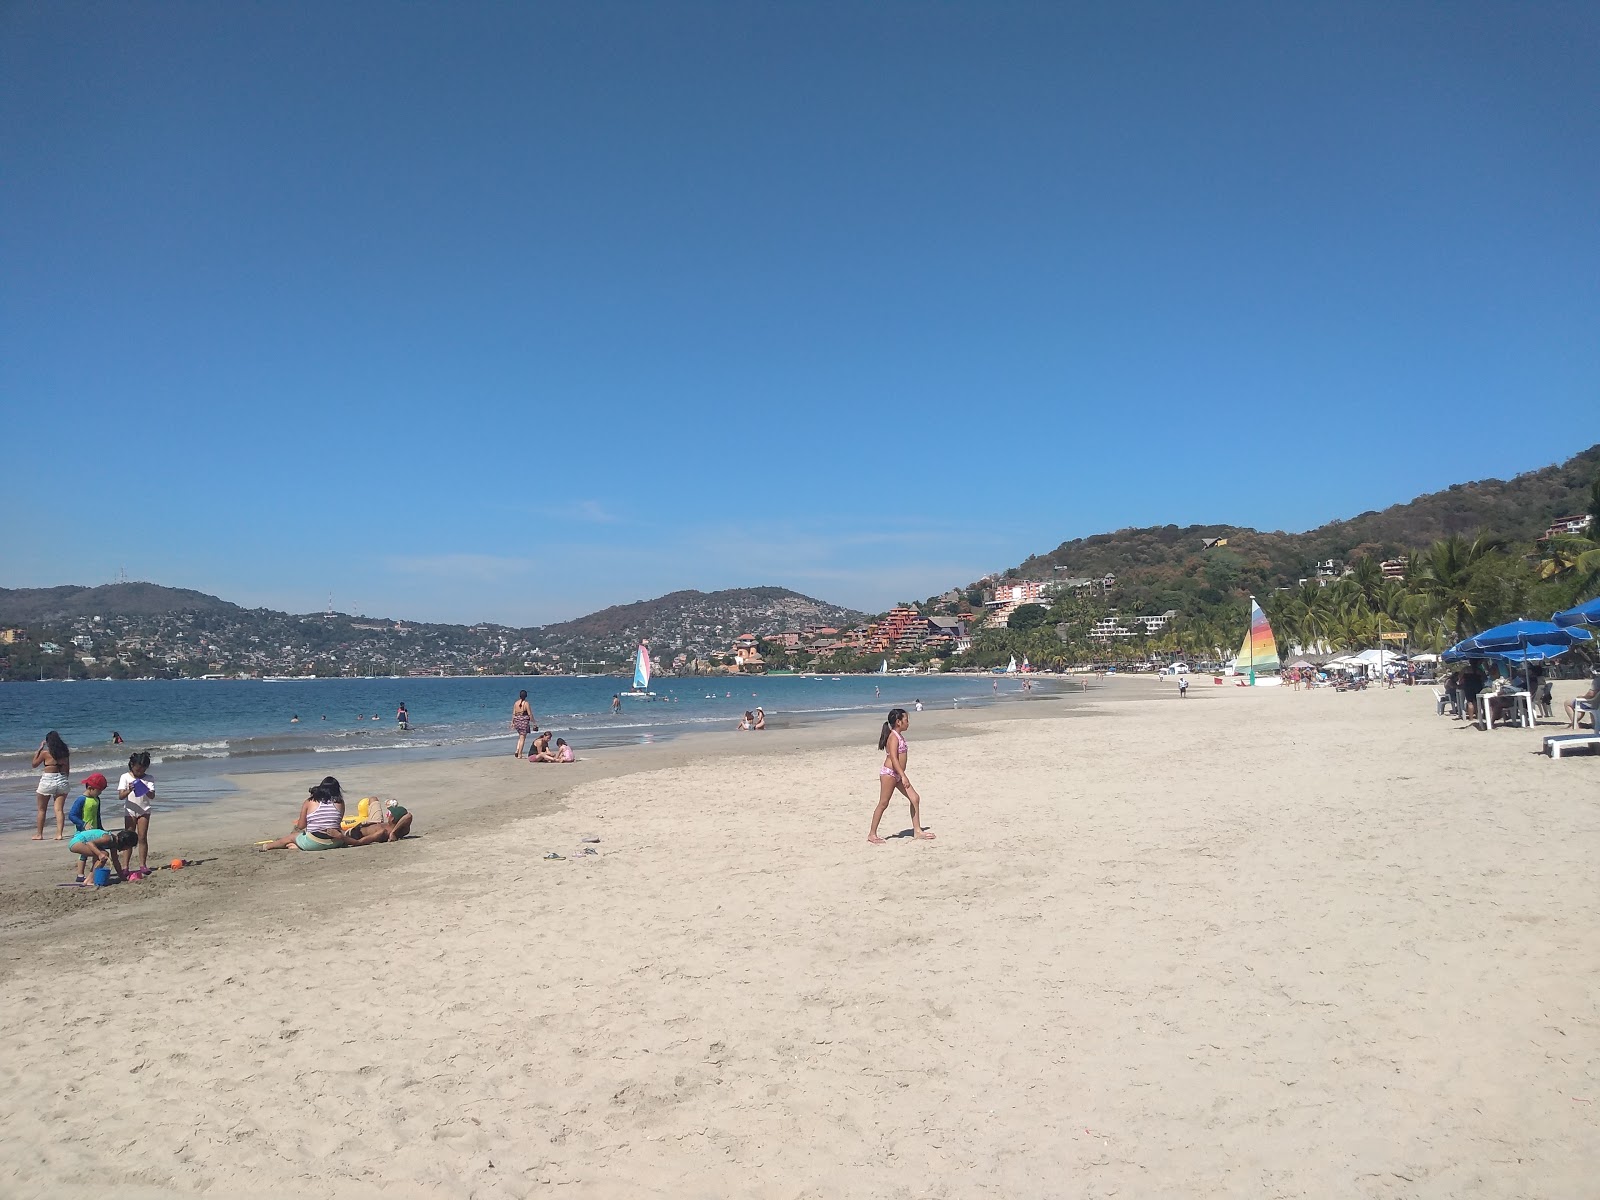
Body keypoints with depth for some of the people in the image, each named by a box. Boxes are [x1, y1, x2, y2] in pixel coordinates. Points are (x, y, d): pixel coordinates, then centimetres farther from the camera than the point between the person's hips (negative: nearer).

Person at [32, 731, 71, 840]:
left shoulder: (45, 753, -7)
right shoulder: (65, 752, 4)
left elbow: (34, 764, 9)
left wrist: (39, 749, 10)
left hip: (48, 781, -3)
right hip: (62, 781, 3)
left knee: (42, 809, 13)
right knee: (59, 809, 2)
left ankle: (39, 834, 19)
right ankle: (59, 833, -7)